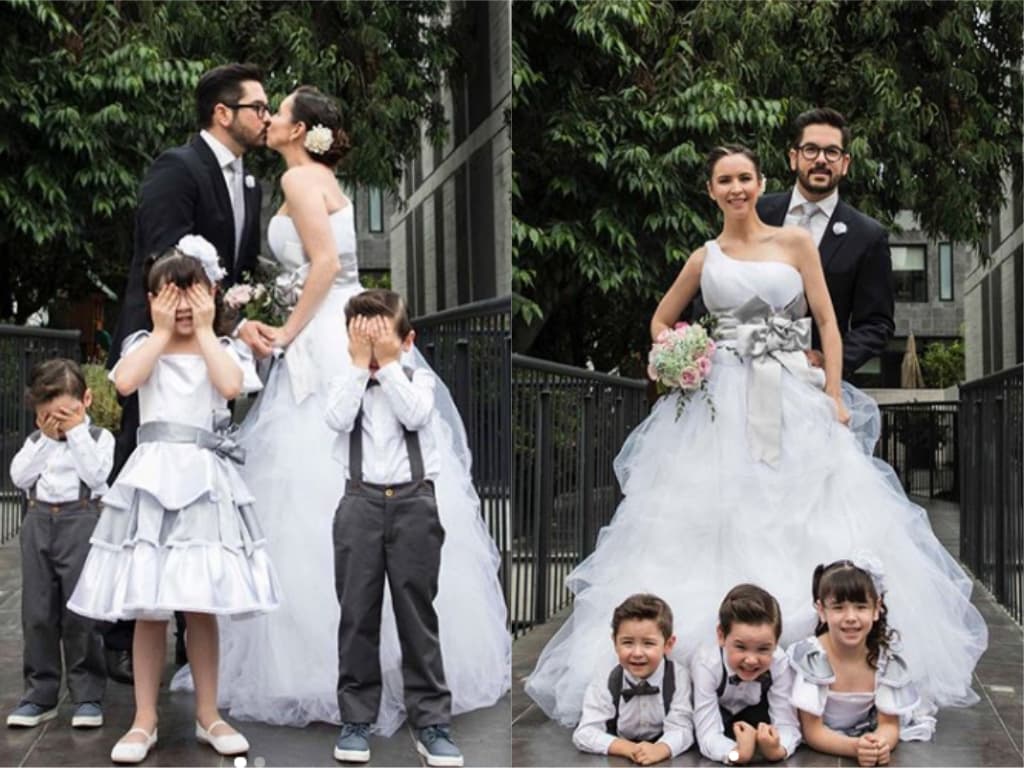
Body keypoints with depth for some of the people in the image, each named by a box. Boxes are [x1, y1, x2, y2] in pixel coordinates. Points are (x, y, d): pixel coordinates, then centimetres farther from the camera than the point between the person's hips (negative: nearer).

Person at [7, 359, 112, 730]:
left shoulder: (98, 437, 1)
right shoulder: (36, 440, 12)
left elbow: (96, 475, -15)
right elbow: (19, 477, -2)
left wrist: (77, 432, -12)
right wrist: (46, 439, -6)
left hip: (80, 521, -4)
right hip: (39, 522, 4)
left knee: (80, 612, -4)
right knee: (37, 613, 6)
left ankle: (88, 695, 6)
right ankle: (40, 694, 15)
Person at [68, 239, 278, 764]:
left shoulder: (223, 349, 9)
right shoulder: (143, 345, 9)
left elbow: (231, 386, -14)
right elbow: (124, 382, -13)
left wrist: (204, 331, -4)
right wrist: (162, 332, -4)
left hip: (204, 477, 0)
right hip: (152, 476, 0)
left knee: (201, 604, 4)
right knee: (147, 606, 1)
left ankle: (208, 714, 15)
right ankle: (145, 719, 9)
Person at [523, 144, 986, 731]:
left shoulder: (795, 243, 7)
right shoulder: (705, 258, 11)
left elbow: (827, 321, 4)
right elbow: (662, 319, 23)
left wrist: (834, 394, -5)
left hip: (792, 397, -1)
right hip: (722, 400, 1)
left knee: (806, 518, -5)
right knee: (718, 516, -5)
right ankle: (716, 652, 0)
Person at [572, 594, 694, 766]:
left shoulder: (678, 676, -9)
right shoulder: (604, 684, -8)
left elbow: (680, 729, -18)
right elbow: (584, 734, -17)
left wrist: (660, 749, -40)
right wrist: (627, 748, -34)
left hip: (667, 762, -1)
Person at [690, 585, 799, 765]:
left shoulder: (779, 663, -31)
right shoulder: (706, 663, -37)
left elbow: (787, 725, -32)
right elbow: (708, 734, -41)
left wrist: (777, 750, -56)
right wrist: (737, 754, -62)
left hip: (756, 717, 3)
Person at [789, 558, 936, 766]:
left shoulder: (886, 660, -10)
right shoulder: (809, 657, -20)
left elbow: (889, 724, -8)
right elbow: (813, 731, -20)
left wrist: (881, 744, -33)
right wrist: (854, 748, -39)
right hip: (820, 751, -2)